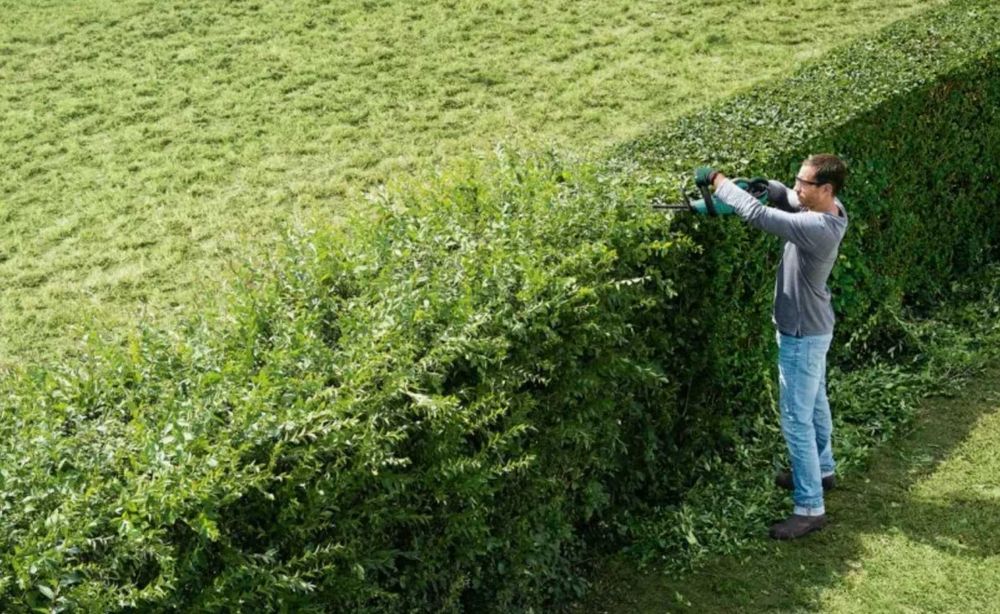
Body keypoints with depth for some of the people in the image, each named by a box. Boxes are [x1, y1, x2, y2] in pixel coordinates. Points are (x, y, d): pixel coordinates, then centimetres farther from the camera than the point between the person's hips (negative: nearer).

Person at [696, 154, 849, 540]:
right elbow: (787, 198, 15)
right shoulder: (824, 209, -5)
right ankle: (821, 471, 45)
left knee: (797, 419, -4)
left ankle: (810, 508, 4)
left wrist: (717, 179, -25)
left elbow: (757, 216, -37)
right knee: (815, 404, 26)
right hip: (812, 329, 10)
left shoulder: (817, 228, -33)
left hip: (803, 335, -10)